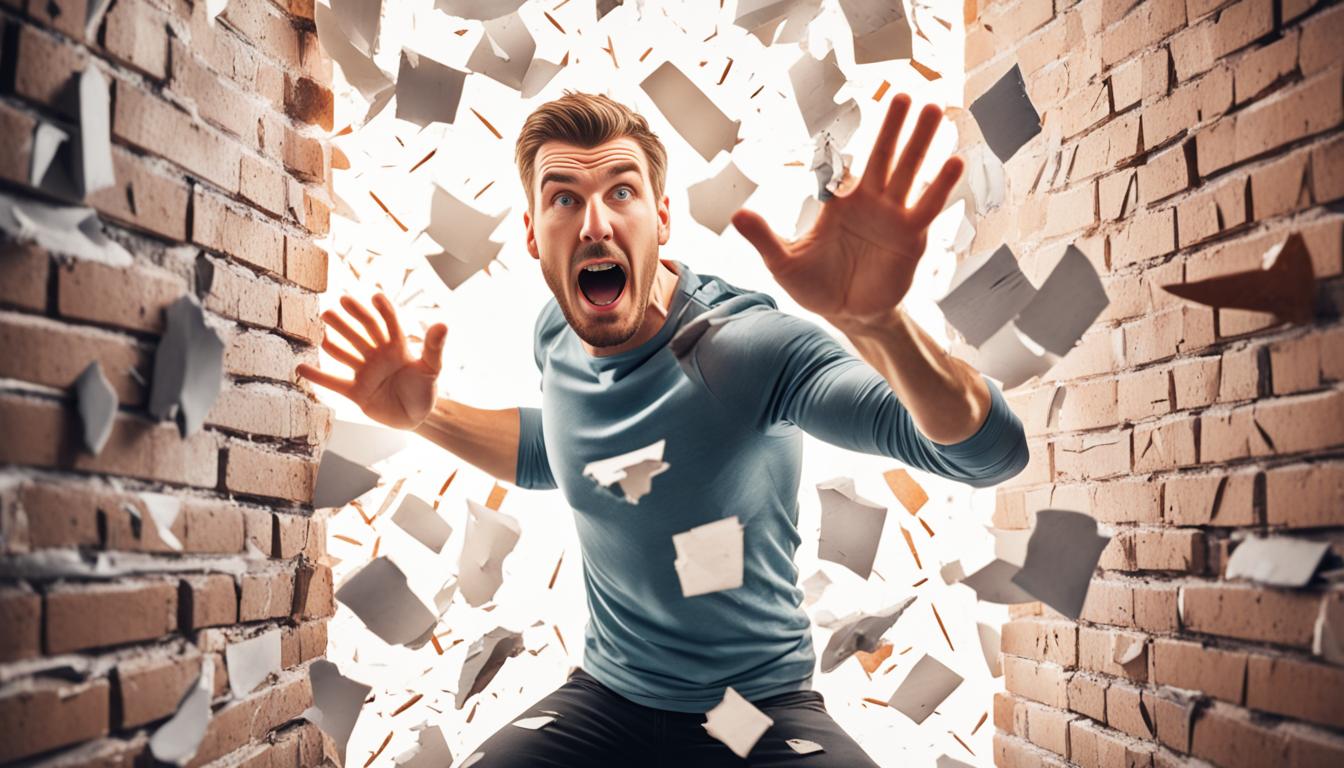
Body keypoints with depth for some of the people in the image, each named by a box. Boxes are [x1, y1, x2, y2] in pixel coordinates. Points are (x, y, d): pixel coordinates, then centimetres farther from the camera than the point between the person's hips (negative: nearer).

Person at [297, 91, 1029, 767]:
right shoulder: (556, 333, -7)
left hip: (761, 708, -4)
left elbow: (990, 451, -35)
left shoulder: (749, 345, -26)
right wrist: (427, 415, -2)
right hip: (605, 699, 4)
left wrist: (878, 322, -55)